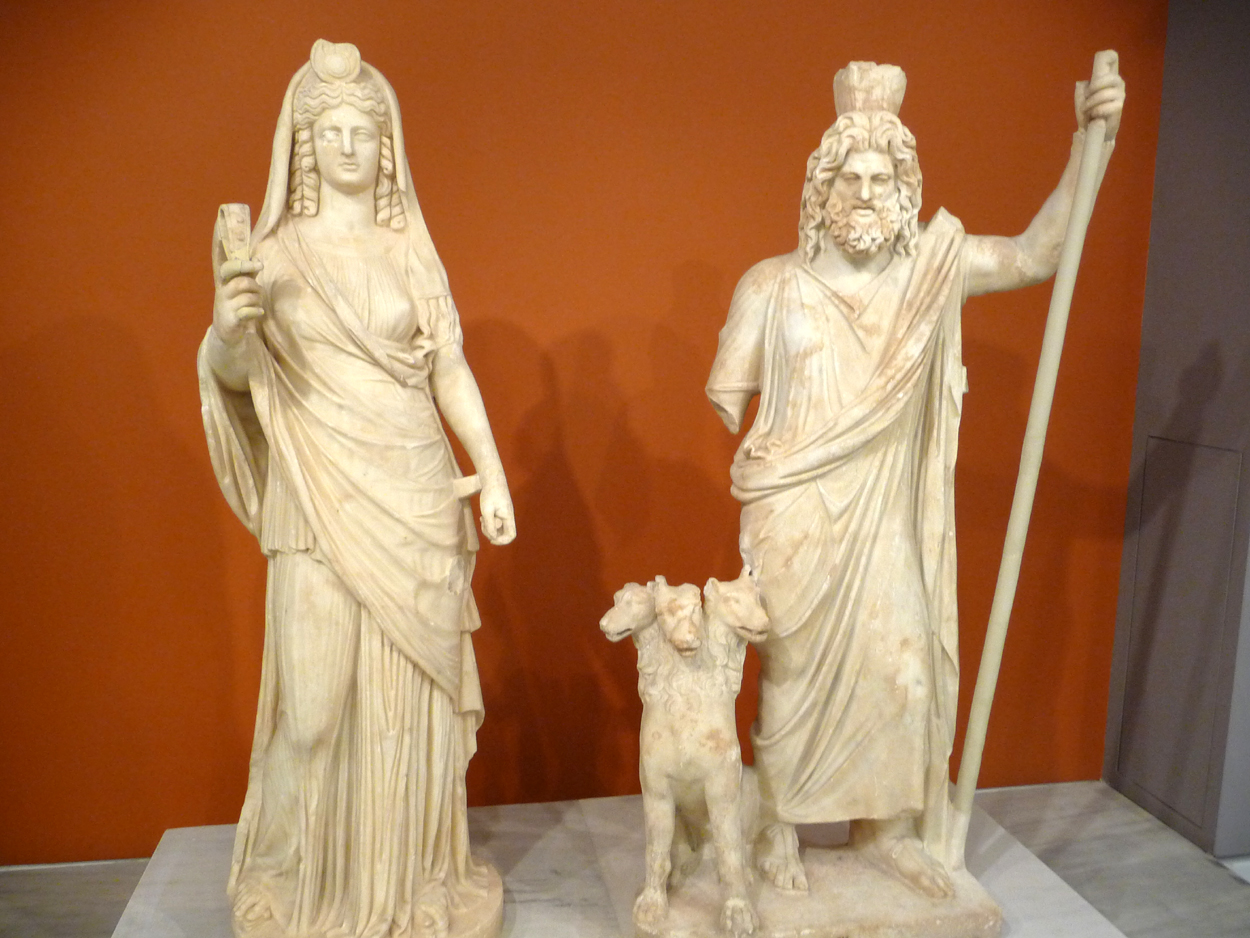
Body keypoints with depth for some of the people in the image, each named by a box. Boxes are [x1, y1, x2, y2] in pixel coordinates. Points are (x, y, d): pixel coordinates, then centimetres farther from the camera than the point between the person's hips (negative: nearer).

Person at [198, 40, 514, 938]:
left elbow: (451, 368, 6)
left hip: (418, 493, 2)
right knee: (318, 691, 1)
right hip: (321, 499, -1)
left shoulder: (410, 248, 6)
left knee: (413, 684, 8)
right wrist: (228, 332, -29)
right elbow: (234, 376, -6)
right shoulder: (276, 251, 2)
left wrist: (494, 476, 0)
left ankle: (415, 866, 26)